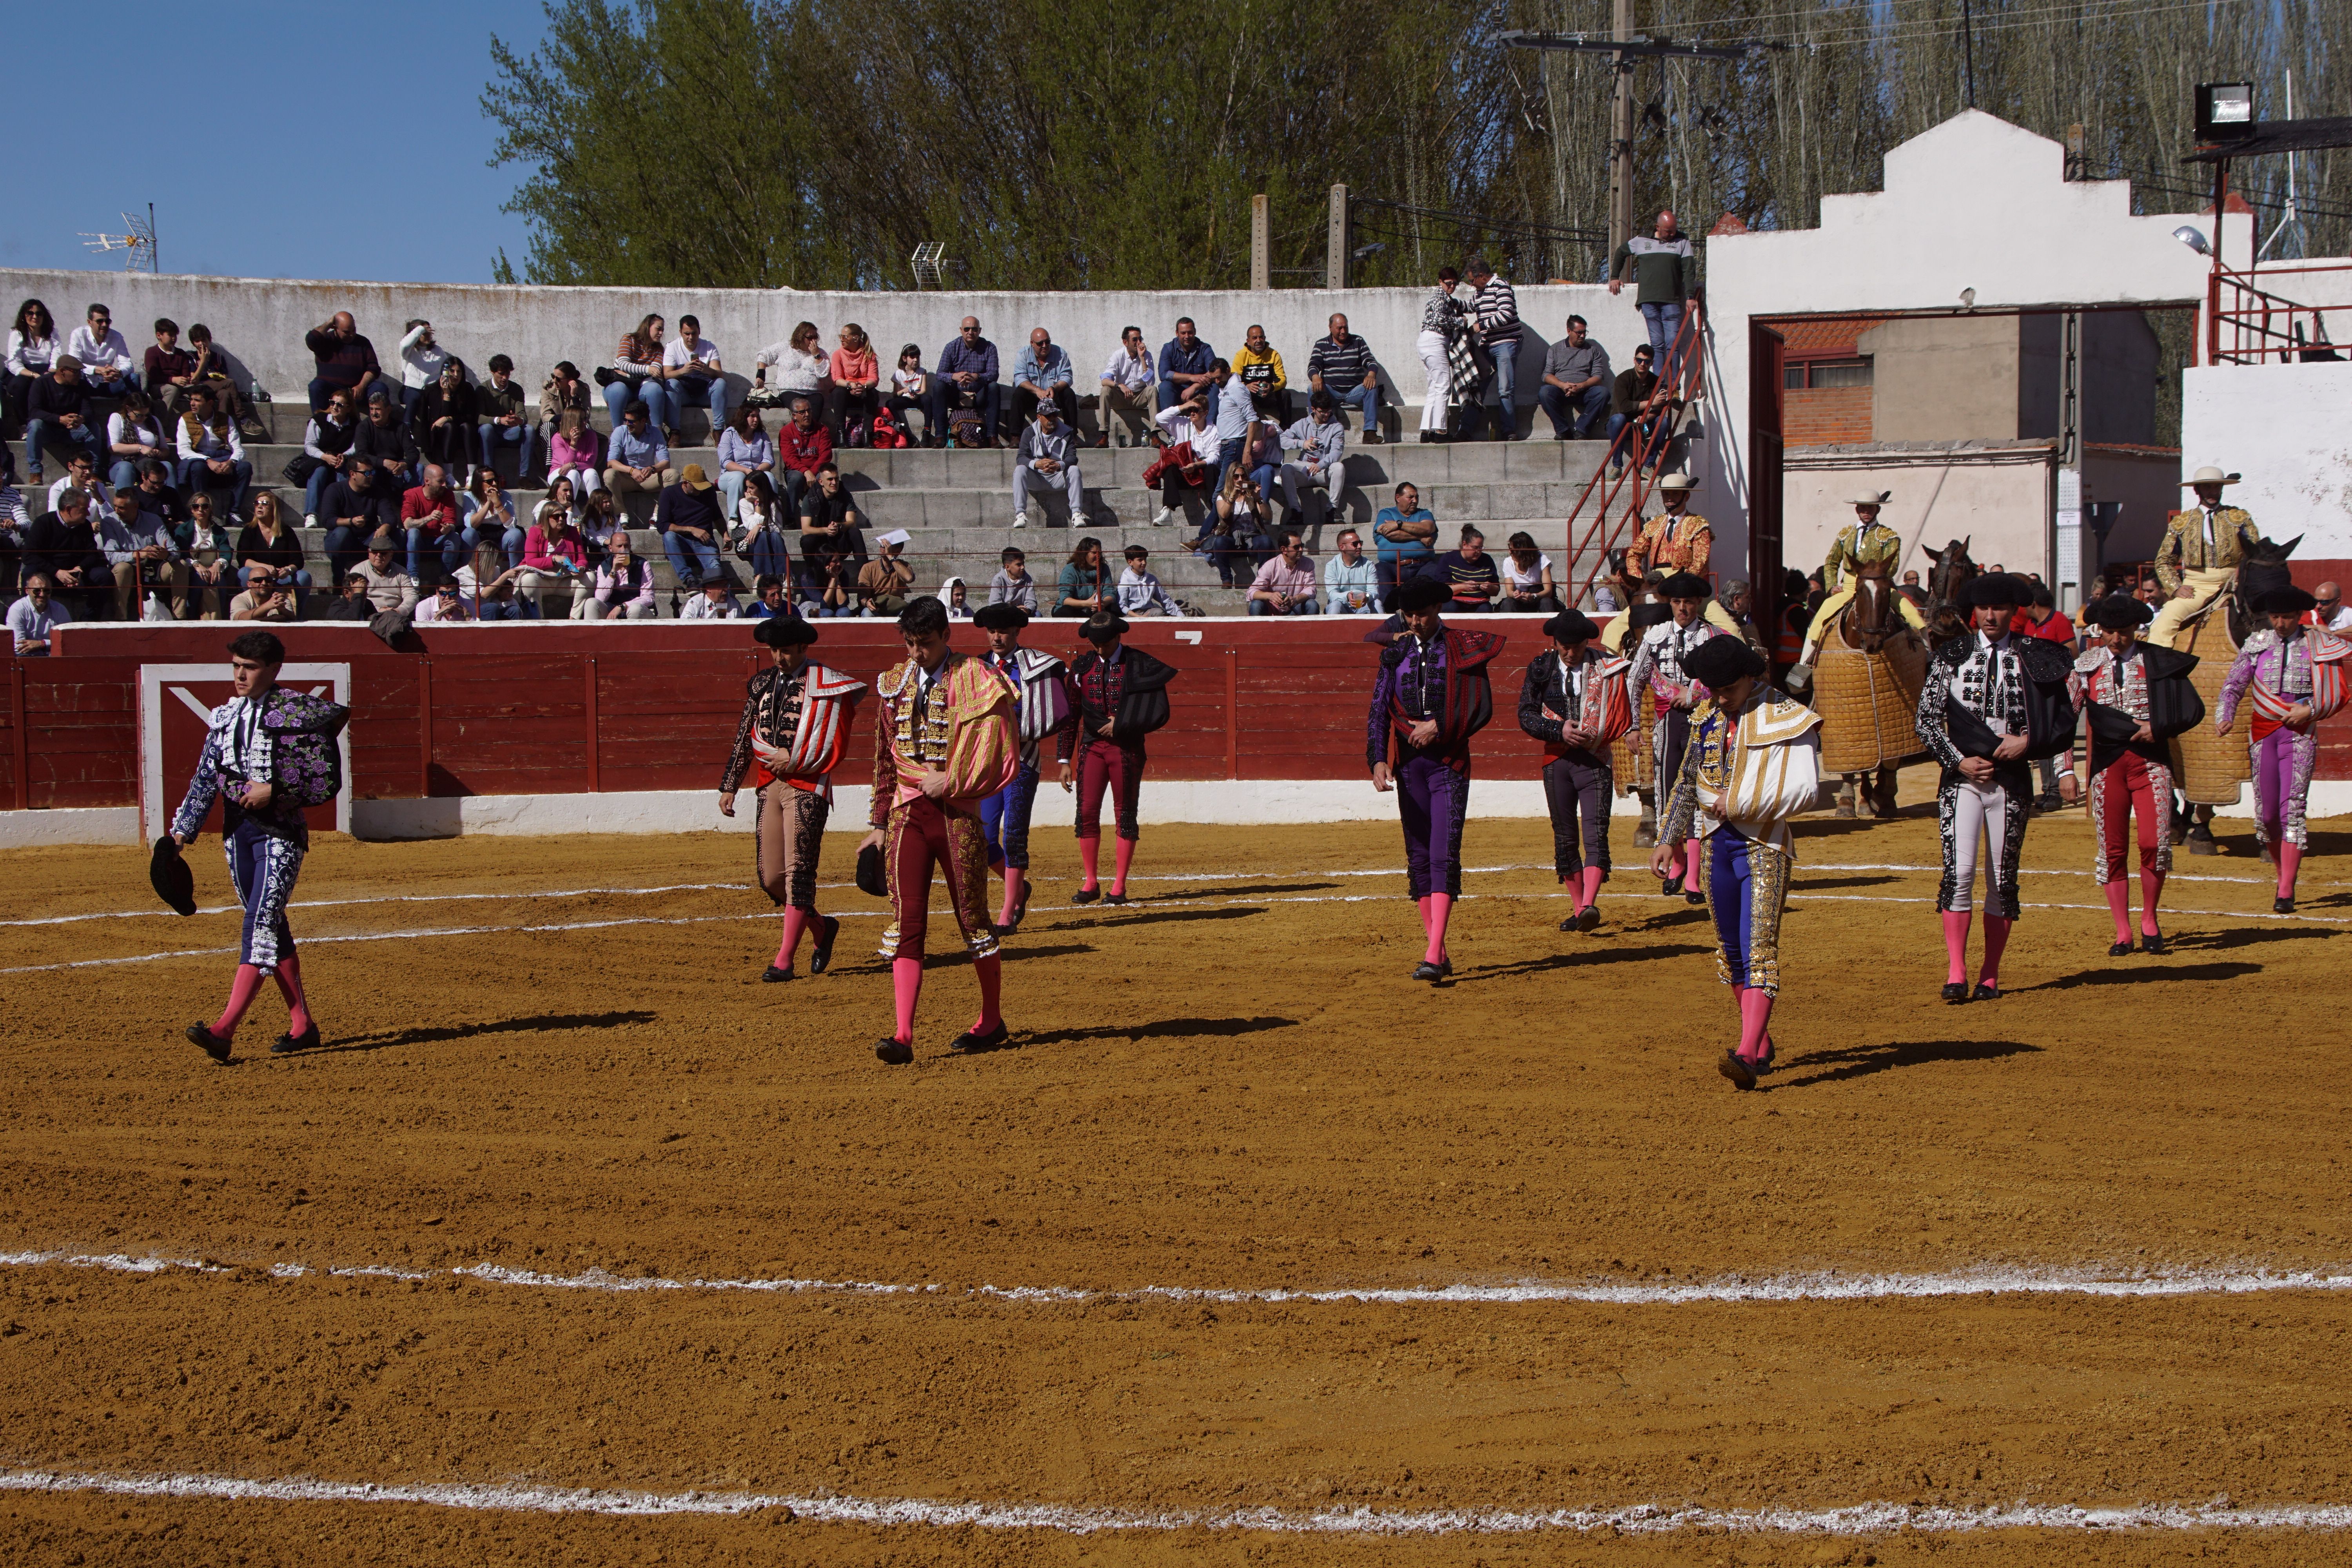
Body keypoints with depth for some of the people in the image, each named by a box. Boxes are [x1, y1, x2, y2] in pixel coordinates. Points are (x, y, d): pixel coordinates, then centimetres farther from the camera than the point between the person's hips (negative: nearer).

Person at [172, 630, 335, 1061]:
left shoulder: (294, 710, -8)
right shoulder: (224, 717, 12)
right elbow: (206, 777, 13)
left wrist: (274, 788, -17)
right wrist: (184, 830, 6)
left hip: (280, 828, -7)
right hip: (238, 829, 7)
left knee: (261, 922, -15)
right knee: (272, 929, 11)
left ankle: (224, 1030, -24)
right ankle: (302, 1025, 21)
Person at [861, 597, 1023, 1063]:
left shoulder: (975, 682, -3)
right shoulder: (894, 684, 11)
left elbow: (1000, 756, -6)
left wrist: (950, 782, -12)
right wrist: (879, 823, 18)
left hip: (957, 813, -3)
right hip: (907, 813, 3)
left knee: (973, 918, 6)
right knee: (906, 920, -7)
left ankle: (992, 1021, 23)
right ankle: (903, 1036, -13)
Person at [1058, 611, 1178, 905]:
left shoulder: (1141, 665, -4)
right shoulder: (1082, 666, 6)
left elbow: (1158, 713, -6)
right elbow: (1069, 715, 8)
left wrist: (1121, 725, -12)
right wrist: (1064, 760, 4)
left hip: (1128, 748, -3)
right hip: (1091, 746, 3)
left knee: (1125, 816, 1)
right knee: (1087, 812, -1)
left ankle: (1119, 887, 6)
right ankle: (1091, 883, 9)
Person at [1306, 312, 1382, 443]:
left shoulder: (1358, 342, 12)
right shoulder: (1321, 345, 10)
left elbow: (1370, 362, 2)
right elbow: (1313, 366, -2)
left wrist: (1371, 375, -23)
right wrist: (1315, 377, -28)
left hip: (1355, 391, 1)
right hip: (1331, 392, -1)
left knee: (1372, 387, -30)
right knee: (1313, 388, -30)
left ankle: (1370, 432, -37)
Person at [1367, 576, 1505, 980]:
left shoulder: (1464, 648, 1)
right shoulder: (1395, 652, 10)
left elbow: (1481, 708, -3)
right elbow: (1378, 711, 4)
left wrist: (1439, 727, -13)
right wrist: (1378, 759, -9)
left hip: (1449, 761, -4)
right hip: (1408, 762, 4)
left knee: (1444, 856, -13)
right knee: (1419, 858, 5)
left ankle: (1434, 955, -21)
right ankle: (1440, 954, 11)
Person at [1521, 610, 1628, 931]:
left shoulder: (1606, 668, -1)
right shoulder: (1541, 668, 4)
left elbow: (1622, 717, -1)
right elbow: (1525, 714, 1)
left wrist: (1594, 735, -17)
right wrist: (1560, 730, -14)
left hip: (1595, 759, -3)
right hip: (1557, 760, 3)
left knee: (1595, 832, -16)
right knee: (1564, 838, 6)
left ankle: (1589, 906, -25)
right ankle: (1578, 908, 14)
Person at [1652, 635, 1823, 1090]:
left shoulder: (1787, 720, -9)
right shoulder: (1707, 718, 11)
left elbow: (1804, 791, -17)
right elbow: (1688, 781, 22)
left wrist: (1740, 804, -17)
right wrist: (1670, 838, 18)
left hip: (1765, 844, -7)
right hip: (1717, 842, 7)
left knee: (1758, 946, -15)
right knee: (1731, 948, 11)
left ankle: (1748, 1053, -25)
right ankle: (1761, 1043, 24)